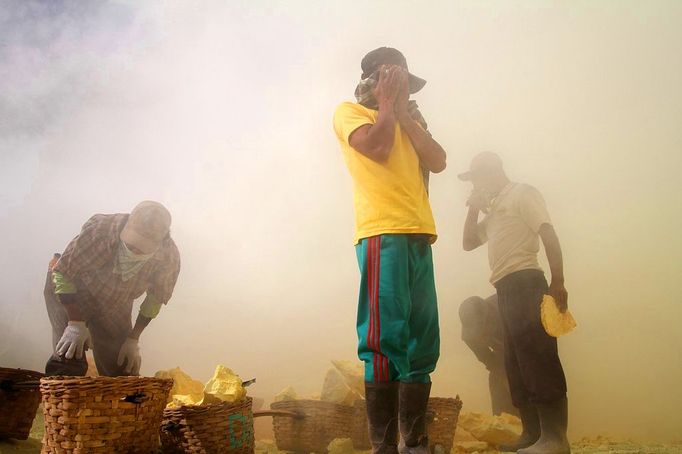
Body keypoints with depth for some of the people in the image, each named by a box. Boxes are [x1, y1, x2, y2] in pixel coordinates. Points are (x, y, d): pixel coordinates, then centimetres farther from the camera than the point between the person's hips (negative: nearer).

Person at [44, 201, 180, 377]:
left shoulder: (169, 258, -29)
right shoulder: (98, 229, -39)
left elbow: (155, 298, -8)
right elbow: (62, 272, -23)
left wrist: (133, 339, -6)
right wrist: (75, 322, -25)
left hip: (115, 306, 3)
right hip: (69, 290, -3)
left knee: (123, 371, 0)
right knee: (69, 360, -19)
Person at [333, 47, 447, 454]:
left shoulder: (410, 121, 29)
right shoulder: (350, 112, 12)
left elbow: (438, 161, 12)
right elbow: (377, 147, -9)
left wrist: (405, 113, 11)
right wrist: (388, 103, 6)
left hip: (419, 236, 7)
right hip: (383, 233, -7)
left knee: (422, 343, 4)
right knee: (387, 340, -14)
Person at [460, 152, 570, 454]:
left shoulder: (522, 193, 0)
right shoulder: (495, 208, 25)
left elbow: (548, 233, -11)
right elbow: (469, 242, 28)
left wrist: (557, 282, -20)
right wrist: (473, 209, 14)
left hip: (524, 284, -9)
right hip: (506, 289, 9)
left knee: (538, 358, -14)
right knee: (516, 362, 9)